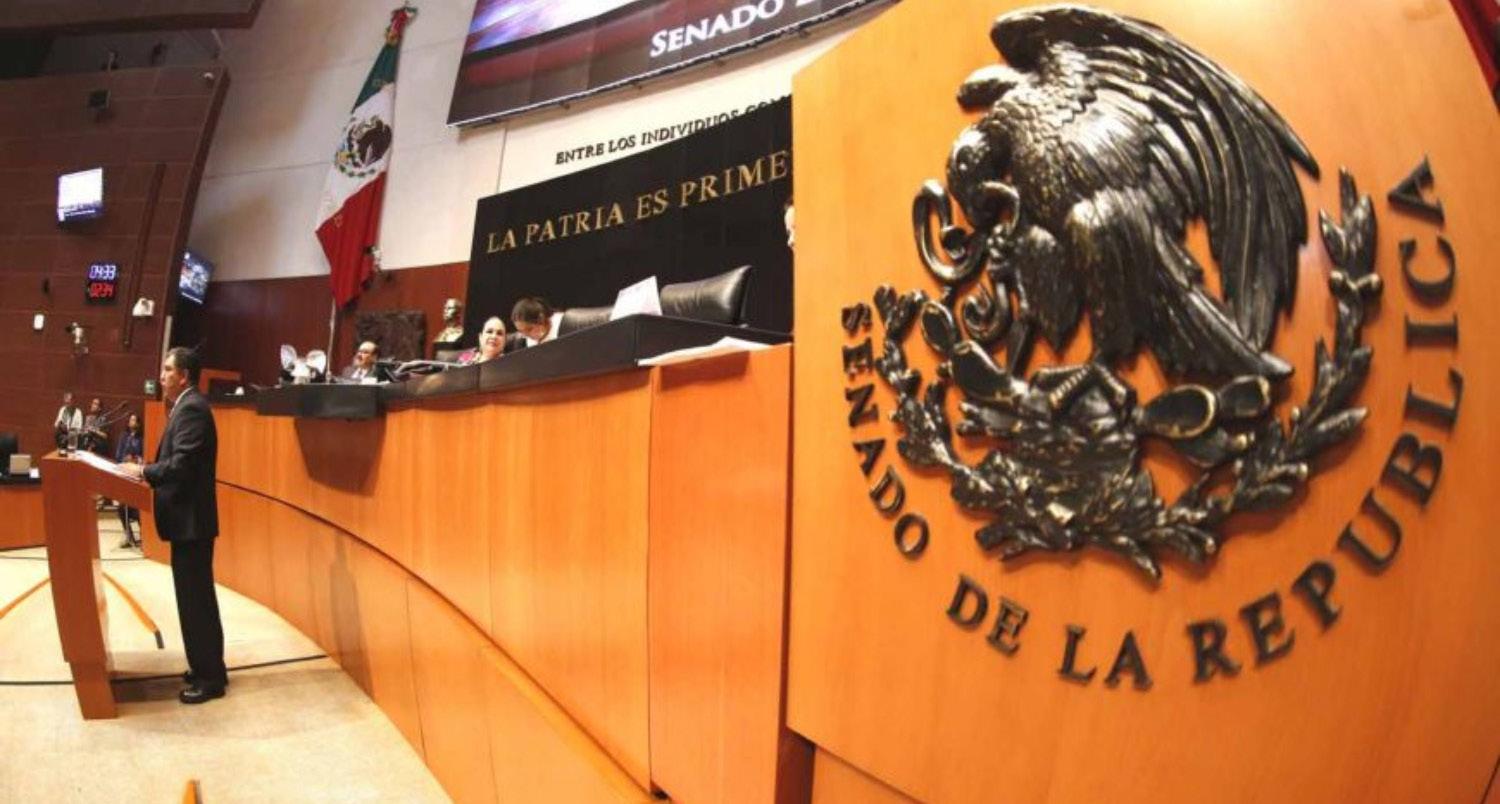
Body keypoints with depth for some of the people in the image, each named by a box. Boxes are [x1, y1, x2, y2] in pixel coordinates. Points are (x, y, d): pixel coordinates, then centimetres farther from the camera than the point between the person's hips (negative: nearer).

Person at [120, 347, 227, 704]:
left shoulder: (192, 408, -17)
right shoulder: (185, 407, 16)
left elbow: (181, 465, -24)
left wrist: (143, 471, -12)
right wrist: (147, 471, 4)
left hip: (192, 518, -10)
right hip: (186, 517, 10)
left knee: (196, 597, -4)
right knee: (194, 595, 15)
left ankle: (211, 677, 4)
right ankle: (205, 667, 25)